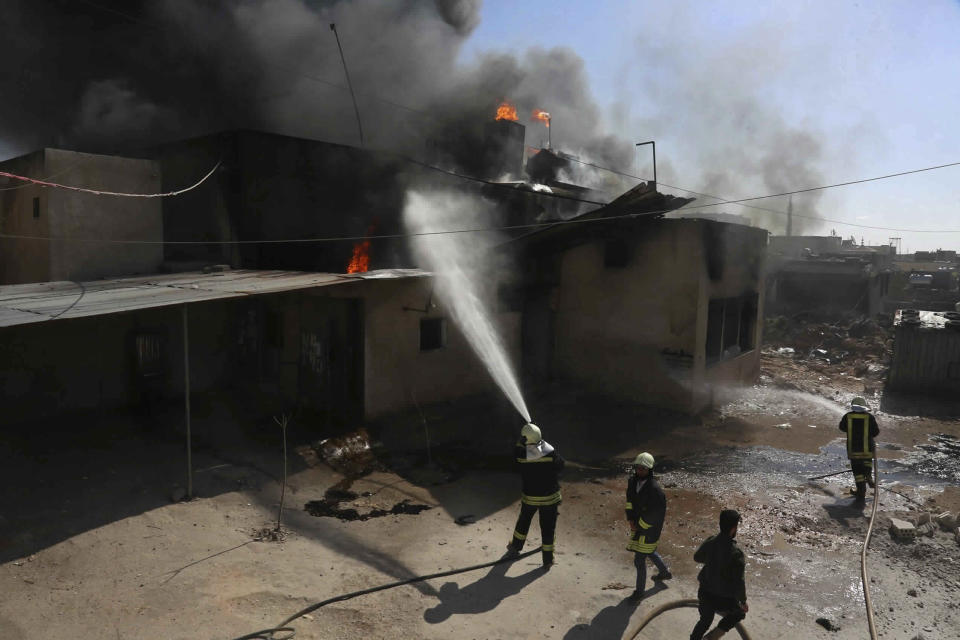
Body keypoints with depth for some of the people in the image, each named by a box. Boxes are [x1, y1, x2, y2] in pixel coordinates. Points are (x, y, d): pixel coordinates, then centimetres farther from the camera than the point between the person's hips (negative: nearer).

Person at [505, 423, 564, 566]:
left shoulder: (521, 455, -18)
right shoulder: (551, 453, -19)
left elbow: (517, 448, 5)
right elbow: (560, 465, -2)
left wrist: (524, 439, 2)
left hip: (529, 497, 1)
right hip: (550, 497, -1)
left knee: (523, 522, 25)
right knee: (548, 527, 12)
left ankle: (515, 547, 44)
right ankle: (548, 559, 21)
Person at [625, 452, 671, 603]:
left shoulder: (654, 489, -30)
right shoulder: (632, 481, -8)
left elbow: (656, 514, -23)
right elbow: (630, 501, 5)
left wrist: (639, 526, -16)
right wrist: (631, 519, -6)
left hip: (650, 528, -8)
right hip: (638, 524, 8)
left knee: (639, 560, 1)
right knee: (649, 551, 29)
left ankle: (640, 591, 22)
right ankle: (665, 572, 55)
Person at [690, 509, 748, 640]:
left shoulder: (710, 542, -11)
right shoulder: (735, 553, -29)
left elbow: (697, 557, 8)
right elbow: (739, 582, -21)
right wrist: (743, 601, -6)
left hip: (705, 593, 4)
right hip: (724, 599, -4)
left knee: (705, 619, 27)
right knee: (739, 612, 27)